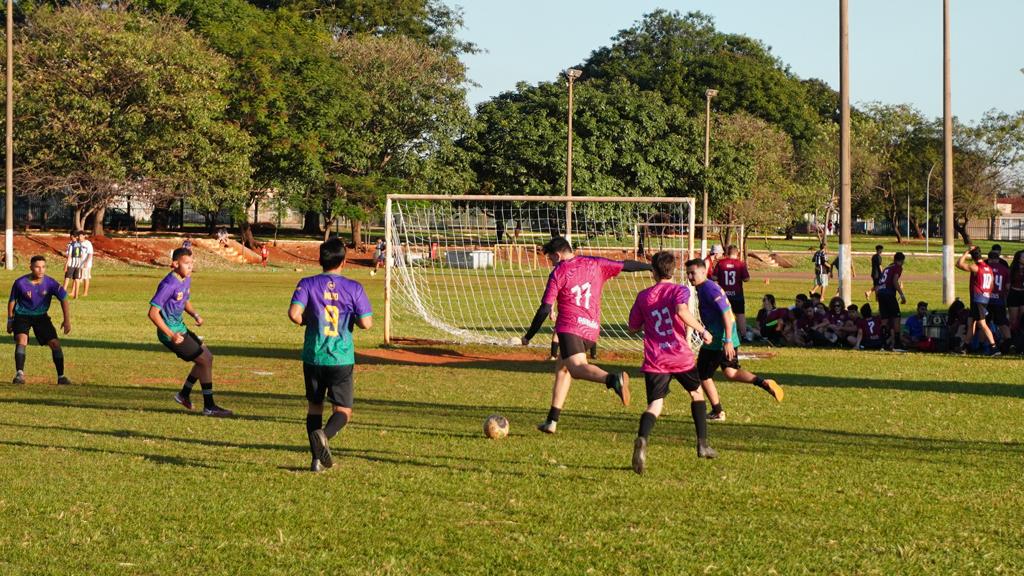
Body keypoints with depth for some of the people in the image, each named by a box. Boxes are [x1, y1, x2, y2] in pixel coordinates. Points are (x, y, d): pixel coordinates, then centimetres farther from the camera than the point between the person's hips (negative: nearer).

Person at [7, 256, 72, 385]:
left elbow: (64, 299, -10)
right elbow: (12, 301, -2)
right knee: (21, 340, -27)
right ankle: (19, 374, -27)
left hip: (41, 316, 2)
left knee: (55, 343, -6)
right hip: (22, 316, -2)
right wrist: (10, 320, 4)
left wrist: (67, 320, -20)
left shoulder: (50, 283, -17)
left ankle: (61, 376, 6)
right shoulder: (20, 283, -19)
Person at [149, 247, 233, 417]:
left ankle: (184, 394, 26)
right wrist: (171, 335, -26)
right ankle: (209, 406, 0)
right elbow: (153, 313, -25)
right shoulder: (169, 285, -24)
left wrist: (195, 315, 1)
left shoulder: (186, 279, 5)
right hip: (171, 333, -10)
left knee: (207, 356, 16)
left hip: (180, 329, 10)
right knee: (205, 360, -7)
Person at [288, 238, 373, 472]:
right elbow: (366, 323, -6)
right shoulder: (354, 288, -4)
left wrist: (305, 321, 5)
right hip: (342, 358, -1)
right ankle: (324, 435, -28)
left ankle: (317, 457, 9)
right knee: (343, 411, 4)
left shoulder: (308, 284, -4)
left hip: (313, 357, 1)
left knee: (314, 407, 16)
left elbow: (294, 314, -17)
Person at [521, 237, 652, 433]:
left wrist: (528, 336, 4)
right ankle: (552, 421, 20)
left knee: (576, 367, -23)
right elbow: (626, 265, 15)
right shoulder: (595, 264, 13)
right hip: (591, 330, 7)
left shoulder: (558, 273, 1)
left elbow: (544, 309, -3)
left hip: (569, 327, -7)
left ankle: (613, 380, -54)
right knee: (562, 369, 20)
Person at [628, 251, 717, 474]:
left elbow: (633, 328, 16)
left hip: (654, 361, 1)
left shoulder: (643, 296, 10)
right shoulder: (679, 290, 0)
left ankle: (642, 439, -39)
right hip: (681, 356, -1)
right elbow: (682, 311, -23)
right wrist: (701, 330, -12)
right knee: (697, 393, 24)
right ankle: (702, 445, 23)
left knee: (655, 404, -7)